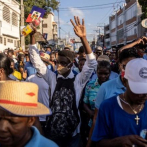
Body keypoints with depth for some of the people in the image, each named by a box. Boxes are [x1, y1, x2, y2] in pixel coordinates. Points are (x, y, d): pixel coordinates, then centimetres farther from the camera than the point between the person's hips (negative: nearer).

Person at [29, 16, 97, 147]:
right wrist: (32, 35, -15)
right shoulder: (53, 78, 1)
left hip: (72, 134, -2)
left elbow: (92, 63, -18)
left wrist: (83, 38, -31)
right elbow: (37, 61, -3)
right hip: (53, 132, 2)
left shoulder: (78, 80, -5)